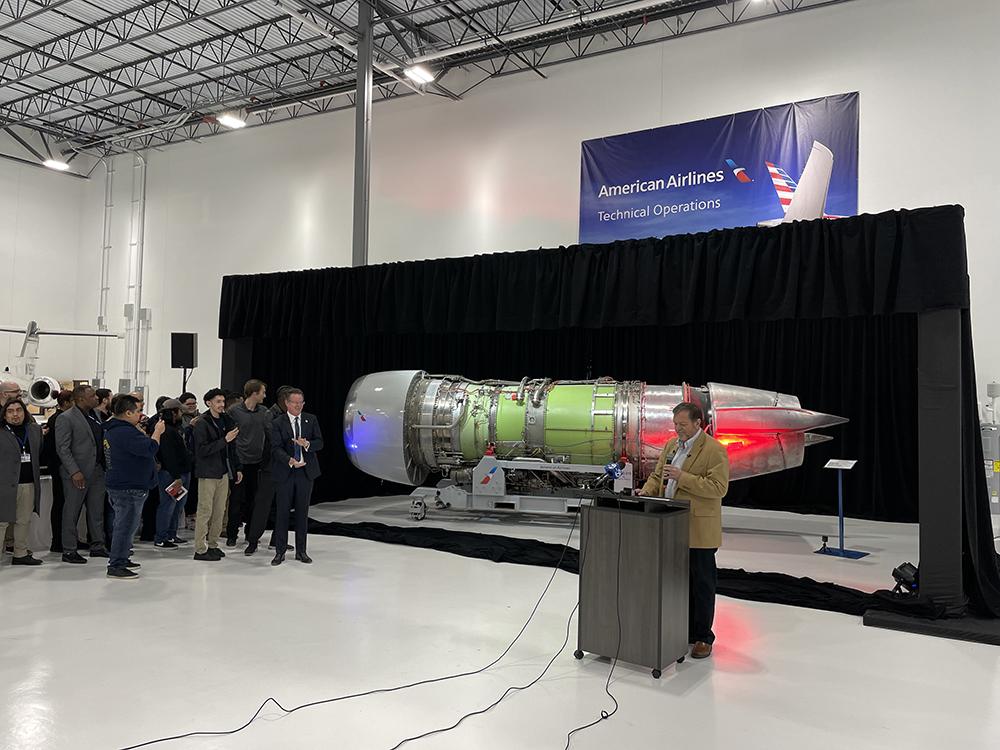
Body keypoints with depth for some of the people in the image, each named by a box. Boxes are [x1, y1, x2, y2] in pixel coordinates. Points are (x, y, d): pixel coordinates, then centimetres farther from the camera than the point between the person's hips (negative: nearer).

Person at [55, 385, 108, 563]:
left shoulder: (95, 415, 12)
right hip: (77, 474, -7)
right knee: (72, 512, 2)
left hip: (97, 471, 7)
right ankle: (69, 550, 10)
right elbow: (62, 448, -13)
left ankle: (97, 546, 22)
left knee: (97, 510, 12)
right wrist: (74, 472, -19)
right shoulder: (66, 418, -9)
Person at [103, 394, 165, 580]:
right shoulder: (126, 432, -23)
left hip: (118, 485, 11)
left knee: (124, 524, 22)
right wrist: (157, 432, -14)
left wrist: (138, 426, 13)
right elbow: (150, 449, -27)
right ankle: (116, 566, 0)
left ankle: (121, 559, 32)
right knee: (126, 525, -5)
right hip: (129, 488, -11)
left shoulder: (111, 430, 12)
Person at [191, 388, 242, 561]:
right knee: (205, 511, -3)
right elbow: (202, 450, -18)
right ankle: (200, 550, 4)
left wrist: (237, 468, 16)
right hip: (208, 473, -7)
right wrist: (224, 440, -22)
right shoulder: (202, 423, -9)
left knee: (219, 511, 10)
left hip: (224, 472, 7)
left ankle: (212, 545, 20)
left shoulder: (227, 421, 11)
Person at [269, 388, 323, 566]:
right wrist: (290, 461, -27)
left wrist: (307, 444, -18)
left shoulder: (311, 420, 7)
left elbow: (319, 443, 3)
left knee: (302, 512, 8)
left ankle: (301, 551, 18)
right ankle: (280, 552, 12)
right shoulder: (277, 423, -2)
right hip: (284, 473, -2)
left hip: (306, 472, 2)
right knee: (282, 512, 2)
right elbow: (276, 448, -11)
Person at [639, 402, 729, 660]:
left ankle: (703, 638, 15)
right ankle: (682, 631, 25)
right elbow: (657, 475, 18)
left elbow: (719, 487, -19)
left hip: (699, 531, -7)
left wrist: (682, 477, -23)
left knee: (701, 584, 4)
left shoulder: (714, 450, -11)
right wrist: (647, 492, -3)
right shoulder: (671, 445, 12)